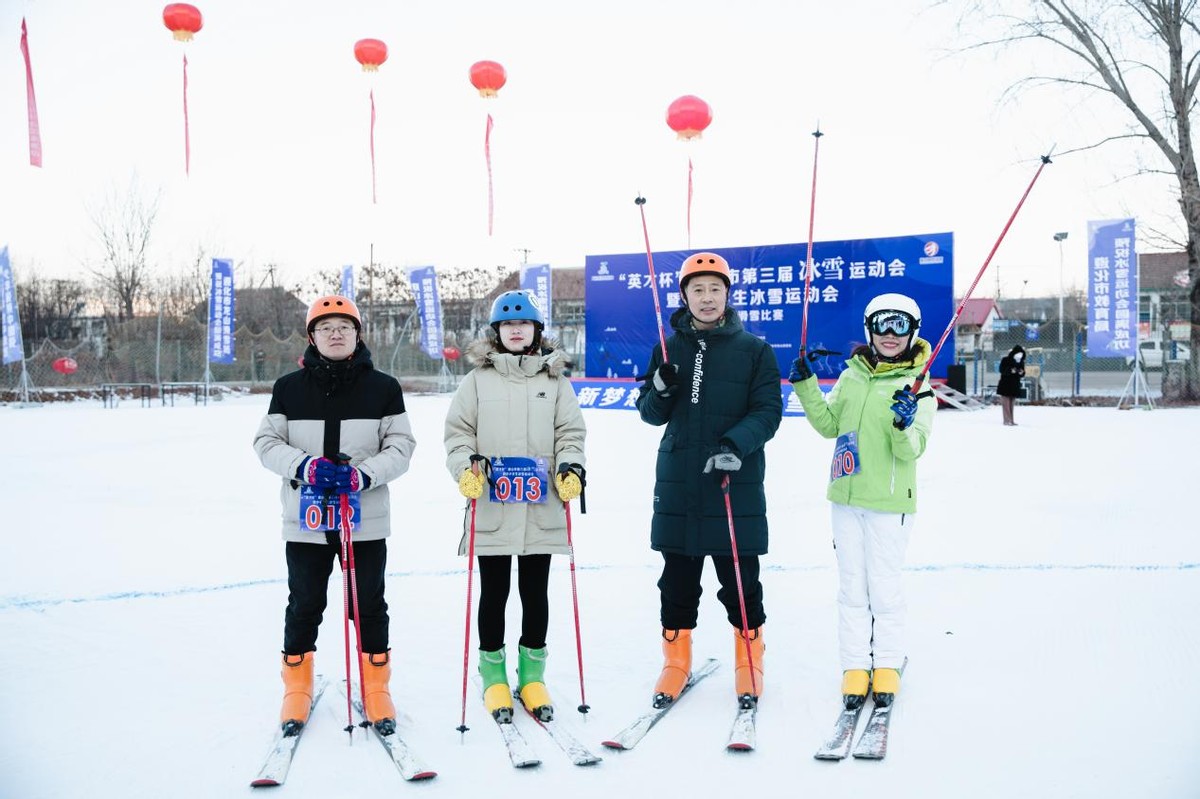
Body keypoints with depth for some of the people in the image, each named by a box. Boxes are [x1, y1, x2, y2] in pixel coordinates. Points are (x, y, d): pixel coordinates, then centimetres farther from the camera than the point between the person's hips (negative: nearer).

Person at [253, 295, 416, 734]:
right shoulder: (289, 388, 4)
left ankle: (375, 689, 20)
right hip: (306, 518, 1)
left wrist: (364, 475, -18)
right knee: (304, 605, 8)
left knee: (369, 606, 7)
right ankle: (297, 689, 25)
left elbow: (400, 447, 0)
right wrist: (304, 466, -15)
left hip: (366, 518, 0)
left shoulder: (383, 388, 2)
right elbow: (266, 442, 3)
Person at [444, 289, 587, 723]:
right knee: (494, 592, 7)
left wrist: (570, 467, -9)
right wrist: (465, 466, -12)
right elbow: (458, 430, 5)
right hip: (490, 508, -1)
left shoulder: (555, 380, 8)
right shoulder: (478, 379, 5)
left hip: (541, 509, 1)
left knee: (535, 592, 9)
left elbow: (570, 432, 8)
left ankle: (532, 676, 21)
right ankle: (494, 676, 20)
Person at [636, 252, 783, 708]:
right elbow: (651, 415, 12)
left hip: (737, 483, -2)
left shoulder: (754, 350, 2)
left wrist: (736, 444, -22)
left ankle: (749, 664, 20)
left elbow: (768, 411, -5)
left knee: (740, 580, 4)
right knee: (677, 580, 9)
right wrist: (660, 390, -11)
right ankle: (675, 664, 23)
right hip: (678, 483, 3)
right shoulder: (669, 349, 9)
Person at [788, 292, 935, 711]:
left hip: (889, 503, -4)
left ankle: (887, 665, 20)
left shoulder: (918, 387, -6)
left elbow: (912, 450, -13)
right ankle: (855, 666, 17)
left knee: (884, 586, 4)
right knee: (852, 586, 9)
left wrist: (904, 426, -34)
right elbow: (829, 426, 14)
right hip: (845, 497, 4)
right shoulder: (852, 376, 7)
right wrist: (806, 386, 3)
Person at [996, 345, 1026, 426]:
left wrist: (1022, 373, -14)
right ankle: (1007, 421, -6)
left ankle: (1011, 421, 10)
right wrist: (1010, 371, -29)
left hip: (1015, 386, 5)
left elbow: (1022, 375, 9)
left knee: (1012, 404, 7)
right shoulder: (1005, 360, -8)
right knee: (1006, 404, -6)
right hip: (1005, 385, -5)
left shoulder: (1021, 362, 7)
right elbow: (1002, 370, -15)